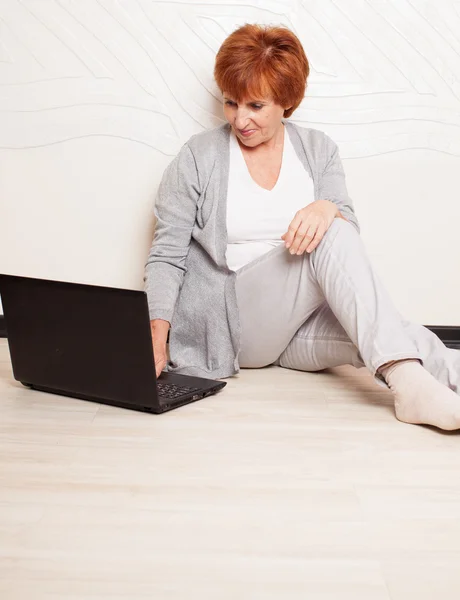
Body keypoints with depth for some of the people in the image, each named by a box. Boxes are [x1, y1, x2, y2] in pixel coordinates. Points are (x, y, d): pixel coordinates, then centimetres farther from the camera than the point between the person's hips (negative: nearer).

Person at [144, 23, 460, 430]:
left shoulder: (318, 149, 8)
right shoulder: (197, 158, -1)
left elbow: (348, 233, -1)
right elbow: (167, 257, -3)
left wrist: (327, 208, -26)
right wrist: (157, 335, -19)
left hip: (300, 325, 4)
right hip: (232, 323, -4)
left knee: (383, 332, -29)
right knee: (330, 237, -30)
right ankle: (409, 380, -44)